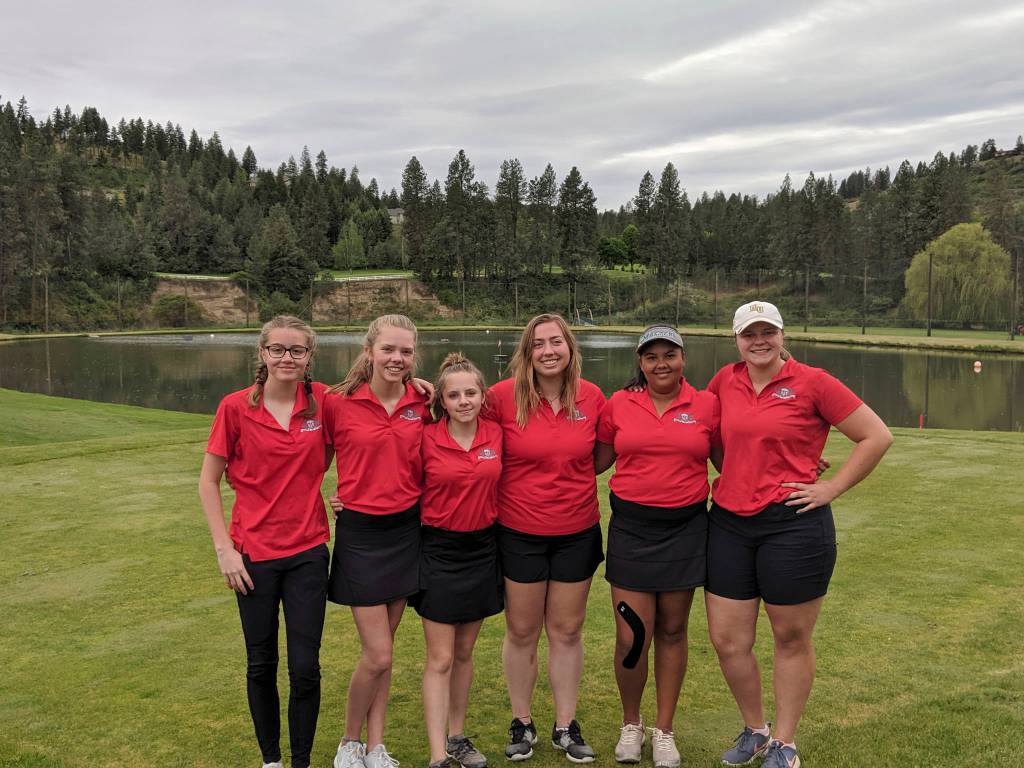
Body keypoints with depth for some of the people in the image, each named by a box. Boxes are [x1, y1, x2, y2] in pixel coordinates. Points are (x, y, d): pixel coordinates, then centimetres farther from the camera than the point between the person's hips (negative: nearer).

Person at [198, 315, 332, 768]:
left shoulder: (320, 401, -3)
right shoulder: (236, 407, -8)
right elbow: (208, 481, -2)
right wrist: (224, 549, -7)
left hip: (308, 550, 1)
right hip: (254, 553, -1)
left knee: (305, 666, 2)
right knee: (262, 665, 10)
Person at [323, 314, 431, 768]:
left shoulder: (422, 405, -1)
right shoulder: (338, 403, -10)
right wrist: (338, 496, -4)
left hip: (406, 530, 3)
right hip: (361, 532, -3)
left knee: (382, 650, 12)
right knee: (377, 654, -3)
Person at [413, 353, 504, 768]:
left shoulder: (496, 434, -2)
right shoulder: (426, 438, -11)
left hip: (481, 550, 4)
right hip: (438, 551, -3)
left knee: (464, 653, 15)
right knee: (440, 660, -1)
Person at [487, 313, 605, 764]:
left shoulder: (592, 398, -4)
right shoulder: (503, 396, -12)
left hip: (577, 532, 2)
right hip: (519, 533, -2)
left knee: (567, 631, 13)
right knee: (521, 632, 11)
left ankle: (566, 727, 28)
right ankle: (522, 724, 30)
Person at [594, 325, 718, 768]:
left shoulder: (706, 405, 1)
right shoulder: (619, 404, 1)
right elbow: (598, 461, 9)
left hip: (686, 527, 0)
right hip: (631, 527, 0)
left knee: (671, 631, 10)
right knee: (631, 638, -2)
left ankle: (664, 731, 27)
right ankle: (630, 724, 24)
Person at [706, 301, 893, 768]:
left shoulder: (811, 382, -7)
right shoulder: (725, 381, 5)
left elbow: (877, 436, -5)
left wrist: (832, 488, -7)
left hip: (792, 525, -4)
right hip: (729, 523, 5)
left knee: (791, 639, 9)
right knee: (727, 641, 8)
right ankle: (754, 730, 32)